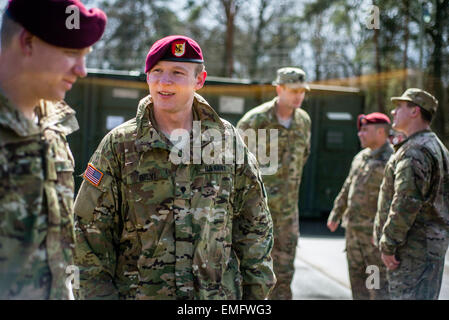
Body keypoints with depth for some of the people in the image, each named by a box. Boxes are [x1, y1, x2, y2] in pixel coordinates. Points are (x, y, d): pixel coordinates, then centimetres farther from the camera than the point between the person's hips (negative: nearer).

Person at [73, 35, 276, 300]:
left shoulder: (228, 139, 2)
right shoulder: (119, 146, -3)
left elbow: (255, 224, 8)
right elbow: (90, 234, -2)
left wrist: (257, 292, 6)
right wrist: (100, 294, -6)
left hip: (220, 295, 2)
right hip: (139, 291, -1)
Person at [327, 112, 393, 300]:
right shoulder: (361, 157, 12)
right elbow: (348, 187, 23)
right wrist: (336, 214, 29)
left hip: (375, 231, -8)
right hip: (353, 228, 9)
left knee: (380, 282, -6)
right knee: (357, 277, 15)